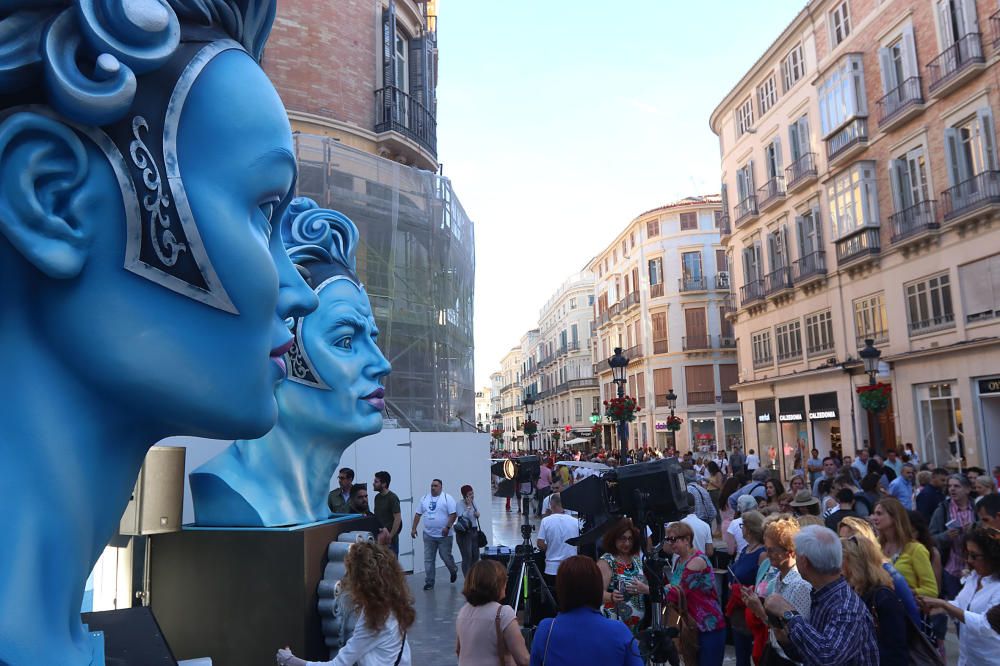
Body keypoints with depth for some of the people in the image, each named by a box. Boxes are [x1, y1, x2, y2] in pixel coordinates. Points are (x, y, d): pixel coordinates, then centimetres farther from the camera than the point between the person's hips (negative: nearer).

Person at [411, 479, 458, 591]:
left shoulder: (447, 498, -7)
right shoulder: (424, 498, 8)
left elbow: (453, 514, -12)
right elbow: (418, 514, 13)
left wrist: (447, 527, -21)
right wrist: (414, 528, 8)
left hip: (444, 535, -4)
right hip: (428, 535, 4)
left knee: (446, 556, 6)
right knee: (428, 560, 3)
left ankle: (453, 571, 36)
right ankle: (429, 582, 11)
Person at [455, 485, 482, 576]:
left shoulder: (473, 502, 7)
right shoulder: (460, 504, -14)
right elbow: (462, 517, -25)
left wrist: (477, 513, 0)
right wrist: (468, 506, -26)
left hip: (474, 531, 7)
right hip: (464, 533, -7)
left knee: (476, 555, 11)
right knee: (467, 557, -8)